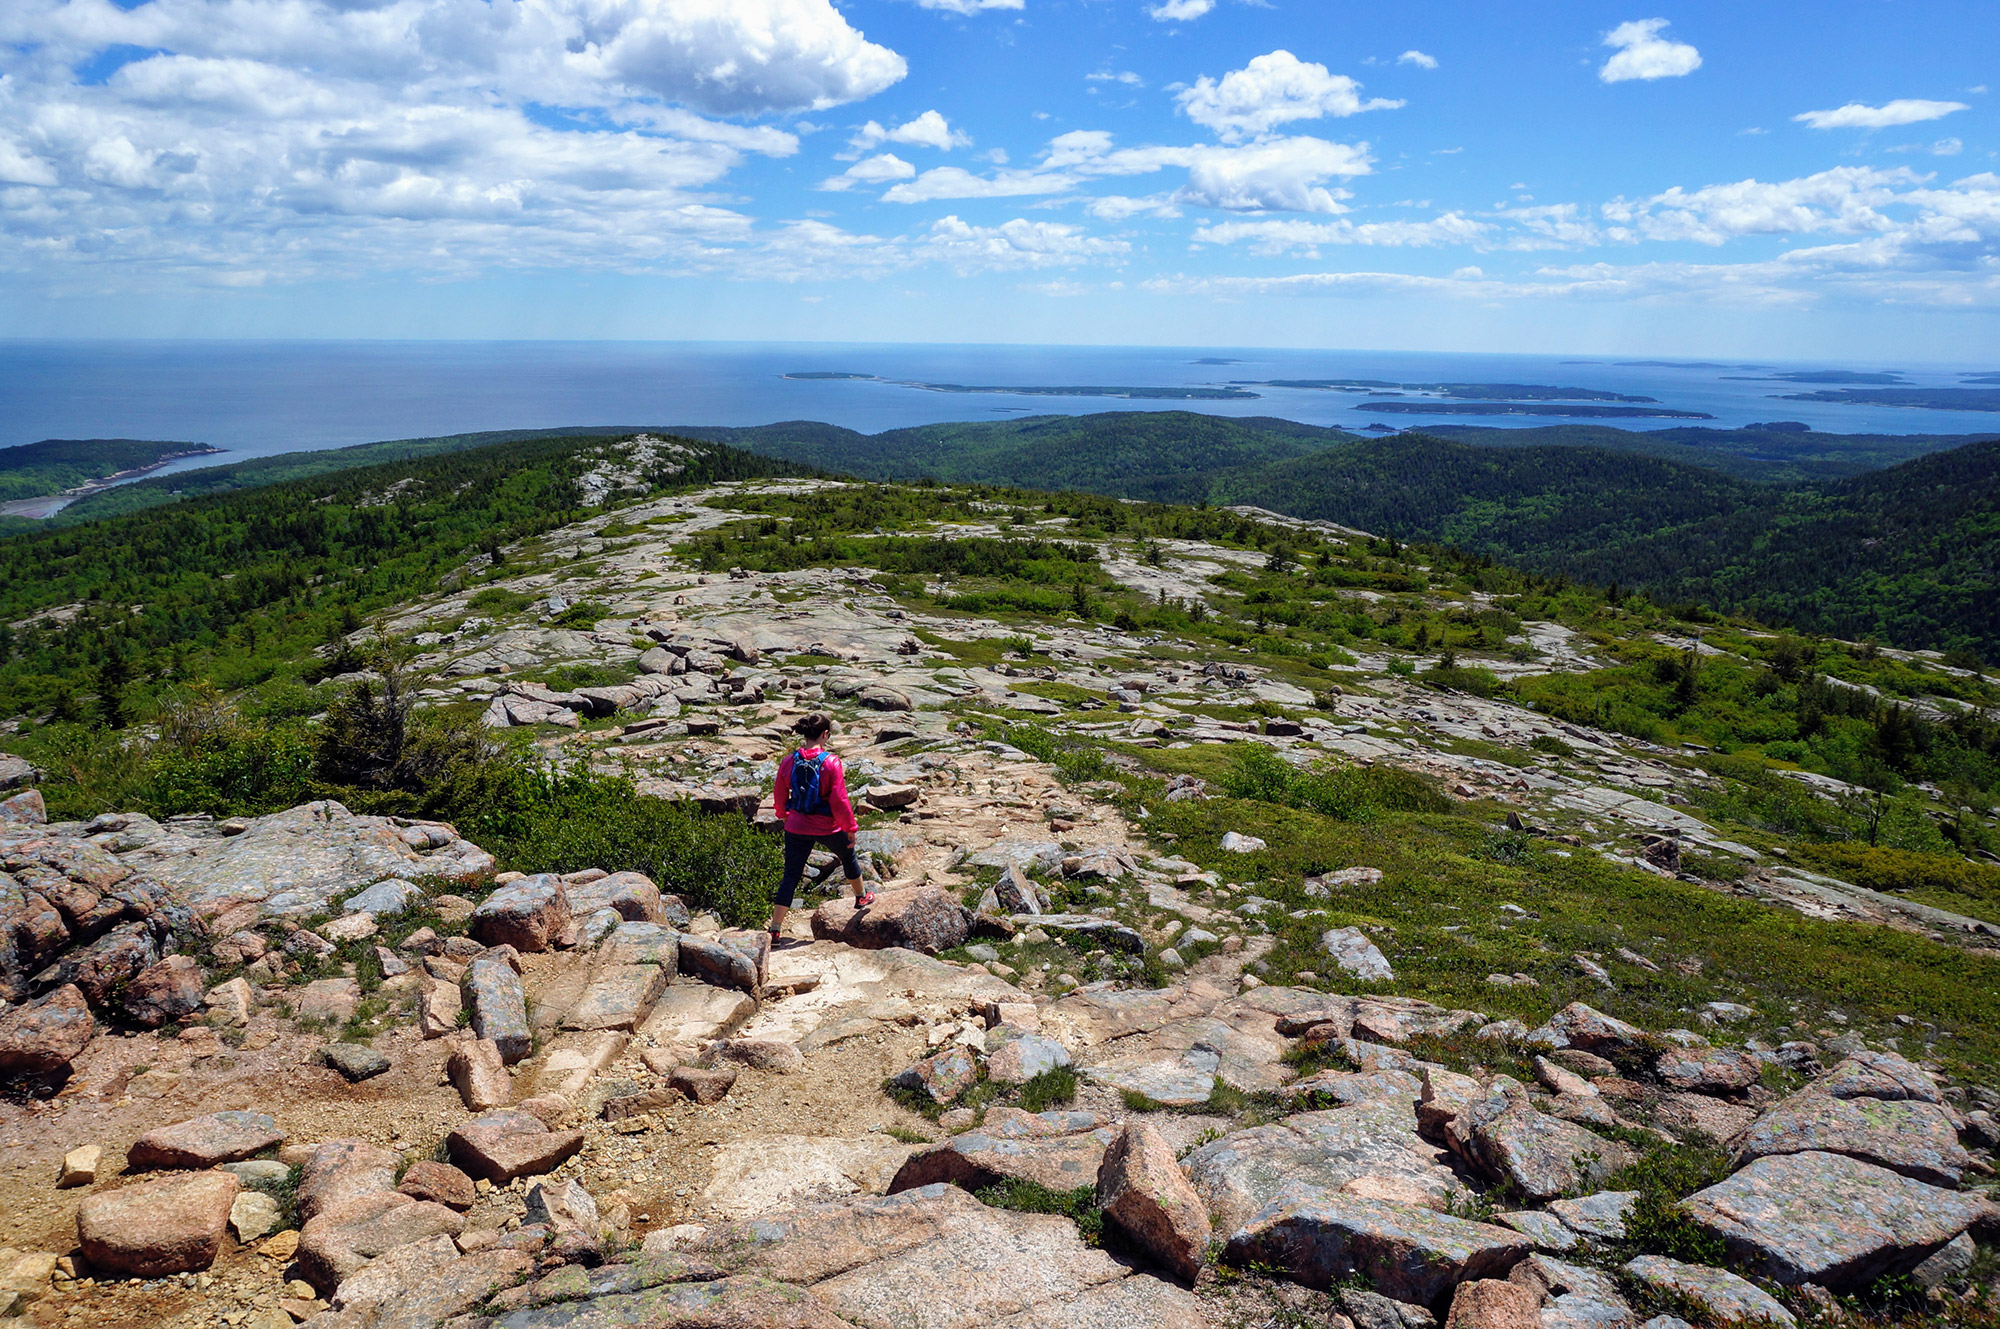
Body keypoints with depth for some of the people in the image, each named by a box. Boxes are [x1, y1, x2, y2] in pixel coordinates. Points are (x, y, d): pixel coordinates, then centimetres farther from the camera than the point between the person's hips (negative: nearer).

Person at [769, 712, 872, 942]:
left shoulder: (788, 762, -8)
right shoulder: (831, 763, -19)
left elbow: (779, 796, 4)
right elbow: (839, 800, -17)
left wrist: (784, 815, 24)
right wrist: (851, 828, -4)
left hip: (797, 828, 2)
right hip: (828, 827, -2)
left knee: (790, 877, 8)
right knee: (848, 857, 27)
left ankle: (775, 930, 5)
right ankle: (861, 896, 49)